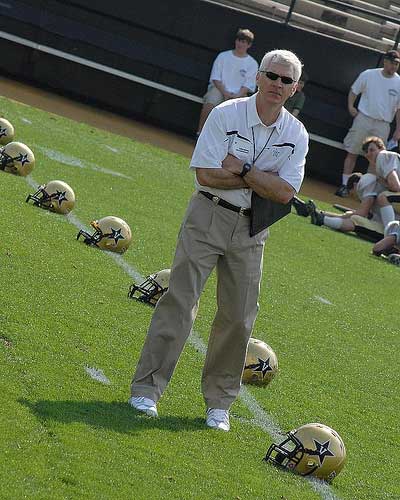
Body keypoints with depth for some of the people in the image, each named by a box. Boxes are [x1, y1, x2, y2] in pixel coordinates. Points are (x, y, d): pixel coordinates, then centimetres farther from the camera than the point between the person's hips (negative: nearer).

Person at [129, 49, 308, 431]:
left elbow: (285, 193, -9)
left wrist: (241, 169, -15)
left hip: (251, 231, 3)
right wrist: (260, 180, -13)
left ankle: (219, 403, 14)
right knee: (180, 301, -9)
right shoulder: (226, 114, -7)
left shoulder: (296, 135, 1)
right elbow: (206, 173, -15)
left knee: (239, 317, 2)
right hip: (207, 217, -3)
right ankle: (146, 388, -5)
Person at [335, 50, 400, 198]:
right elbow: (353, 91, 12)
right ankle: (344, 185, 4)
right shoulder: (368, 75, 0)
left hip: (383, 125, 1)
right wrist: (351, 106, -4)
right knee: (352, 153, -1)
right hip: (363, 119, -1)